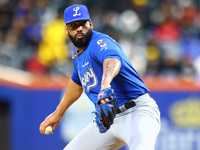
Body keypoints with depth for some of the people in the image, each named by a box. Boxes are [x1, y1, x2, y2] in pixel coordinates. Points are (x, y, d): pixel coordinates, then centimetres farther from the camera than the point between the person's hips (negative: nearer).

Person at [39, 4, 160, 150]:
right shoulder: (78, 53, 13)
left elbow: (113, 60, -39)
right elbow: (77, 83, 33)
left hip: (138, 111, -9)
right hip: (108, 119, 9)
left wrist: (105, 83, -61)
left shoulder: (100, 42, -15)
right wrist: (58, 114, 41)